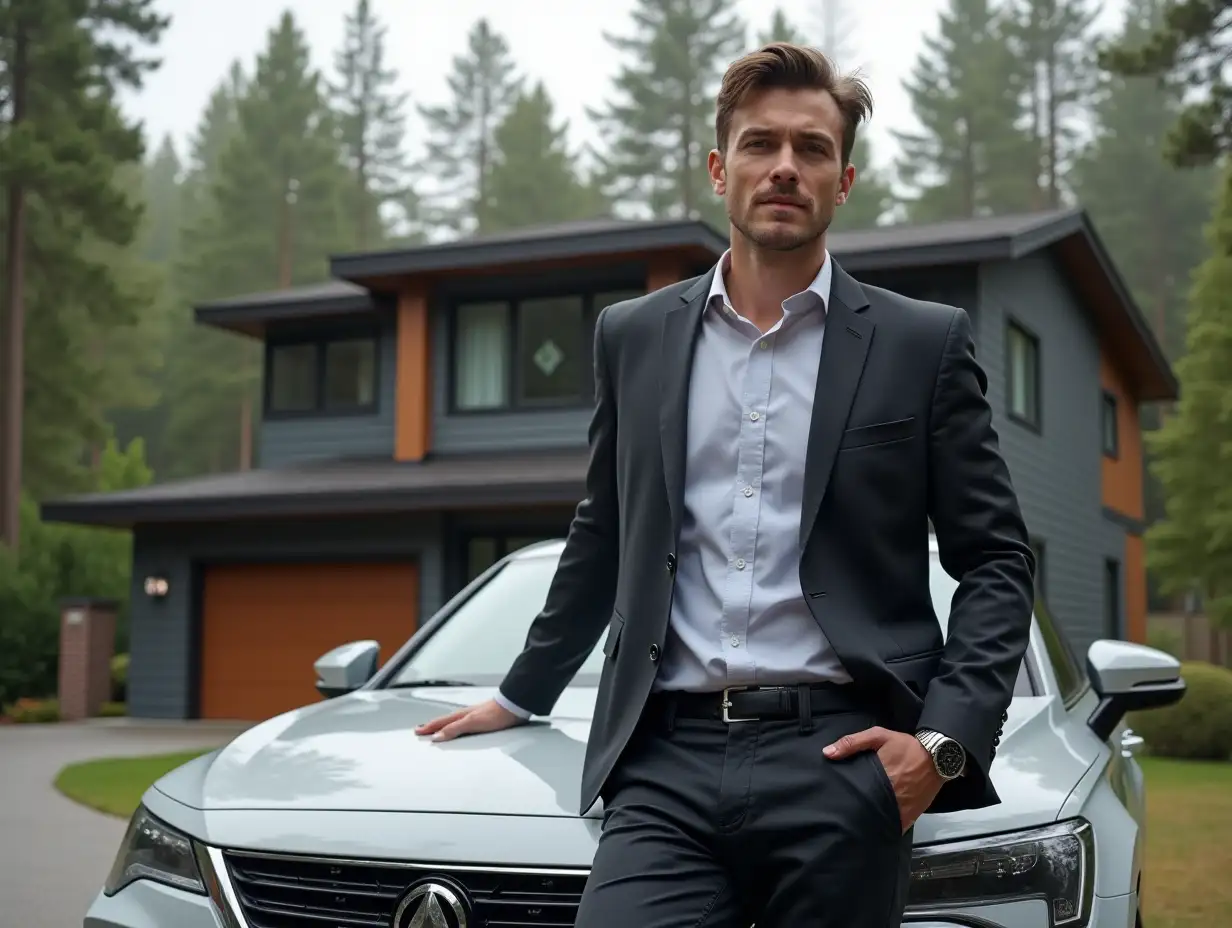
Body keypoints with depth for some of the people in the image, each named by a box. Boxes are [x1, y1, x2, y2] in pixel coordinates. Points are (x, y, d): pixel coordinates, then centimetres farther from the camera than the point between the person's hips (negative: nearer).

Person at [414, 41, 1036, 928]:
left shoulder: (923, 344, 6)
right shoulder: (632, 336, 14)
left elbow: (996, 561, 5)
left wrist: (947, 737, -7)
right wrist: (523, 693, 29)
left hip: (837, 761, -1)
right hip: (667, 762, 2)